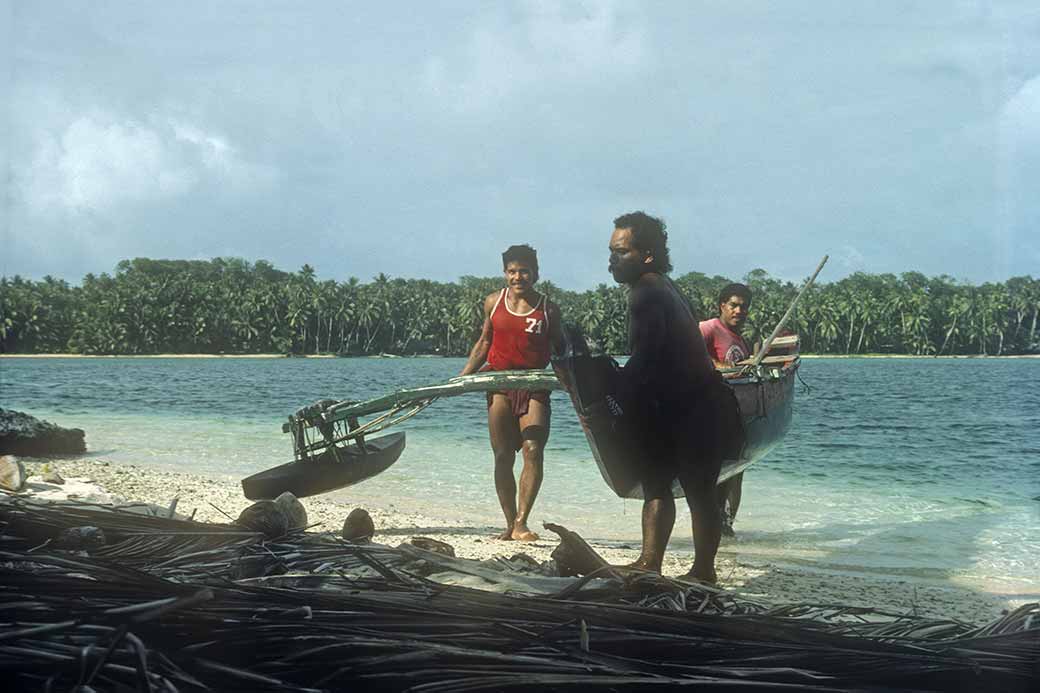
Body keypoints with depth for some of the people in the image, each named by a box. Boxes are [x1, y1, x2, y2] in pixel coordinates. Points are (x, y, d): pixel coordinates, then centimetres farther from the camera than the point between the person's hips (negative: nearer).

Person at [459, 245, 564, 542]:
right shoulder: (493, 302, 8)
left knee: (533, 450, -16)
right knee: (503, 456, 2)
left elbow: (561, 349, 10)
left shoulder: (547, 309, 3)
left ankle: (521, 523, -15)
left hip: (534, 387, -2)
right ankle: (510, 524, 10)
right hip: (500, 385, 2)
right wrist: (462, 377, 8)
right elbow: (483, 343, 16)